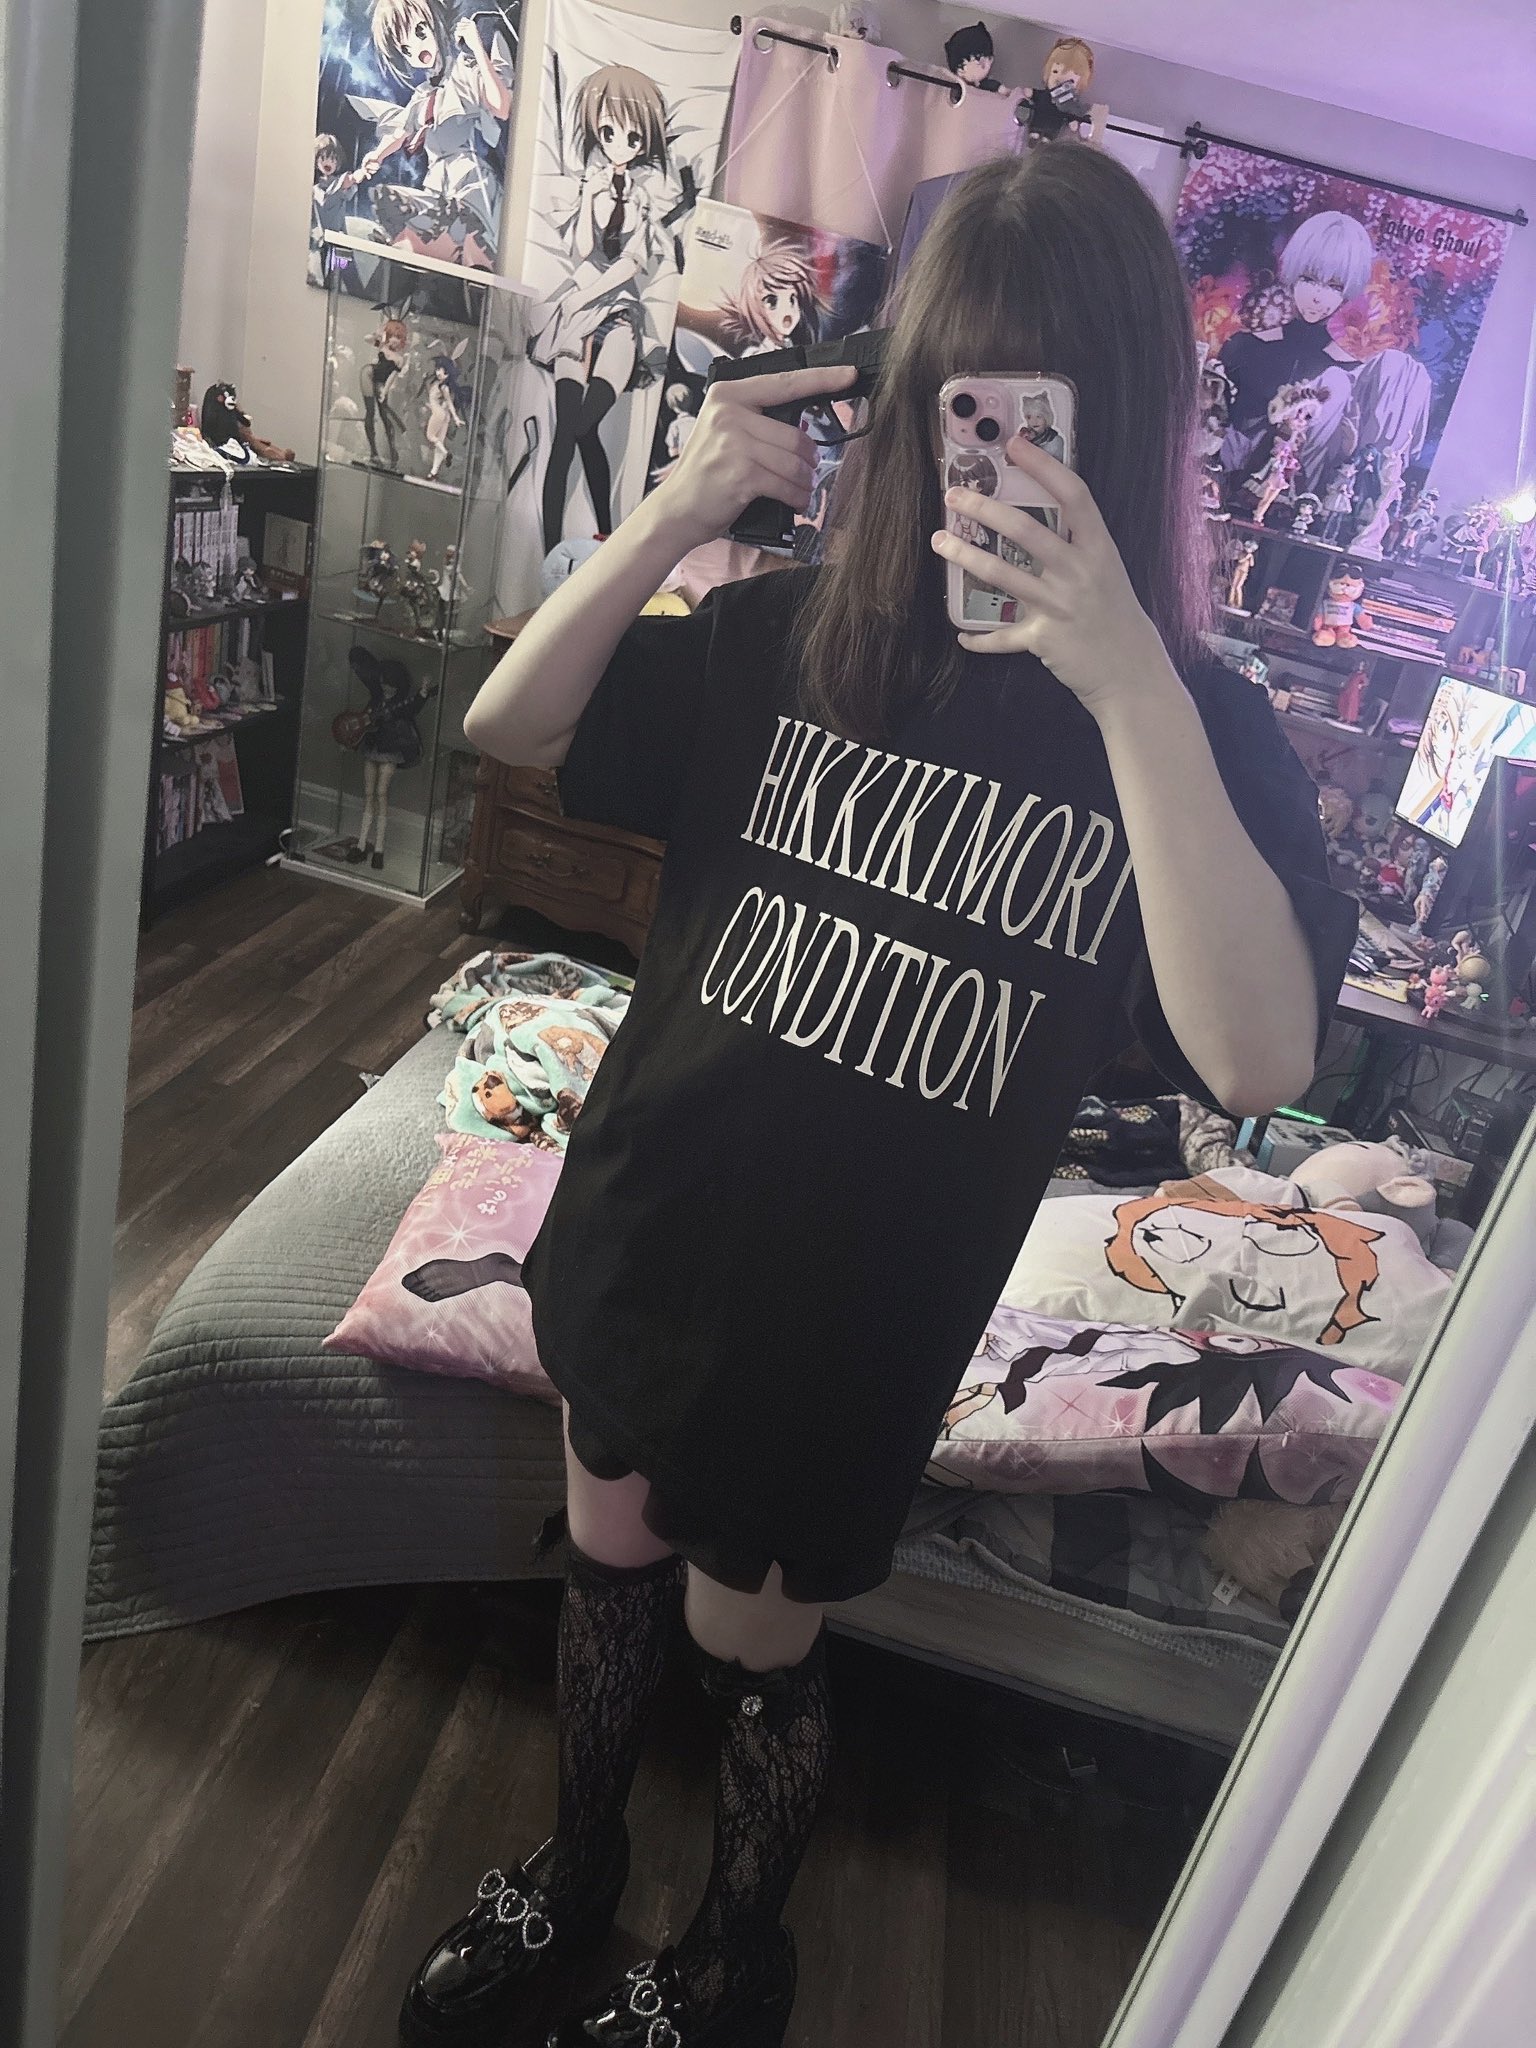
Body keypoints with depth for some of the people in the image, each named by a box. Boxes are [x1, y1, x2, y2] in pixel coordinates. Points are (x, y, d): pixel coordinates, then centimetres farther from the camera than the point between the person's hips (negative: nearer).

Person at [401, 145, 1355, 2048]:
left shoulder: (1191, 726, -12)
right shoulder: (793, 631, -4)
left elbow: (1259, 1058, -27)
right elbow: (511, 725, -4)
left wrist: (1132, 689, -35)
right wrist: (671, 510, -18)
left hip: (857, 1306, -3)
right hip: (643, 1223, 4)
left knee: (750, 1646, 17)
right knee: (609, 1558, 23)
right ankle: (572, 1863, 55)